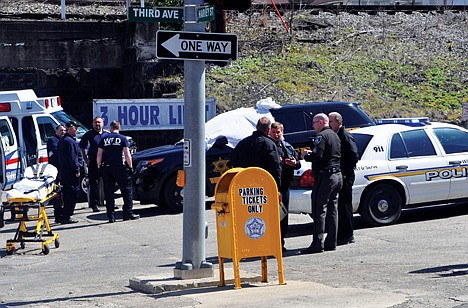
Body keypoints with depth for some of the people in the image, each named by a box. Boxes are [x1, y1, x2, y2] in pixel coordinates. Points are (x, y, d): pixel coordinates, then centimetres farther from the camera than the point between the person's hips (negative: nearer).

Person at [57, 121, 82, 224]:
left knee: (67, 194, 14)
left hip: (64, 171, 10)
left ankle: (66, 216, 18)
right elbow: (72, 157, -19)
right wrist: (77, 169, -15)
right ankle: (66, 216, -7)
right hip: (71, 172, -10)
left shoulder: (62, 140, 17)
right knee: (73, 193, -6)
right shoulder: (70, 141, -15)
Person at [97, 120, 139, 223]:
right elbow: (127, 155, -5)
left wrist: (99, 167, 12)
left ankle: (111, 216, 4)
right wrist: (130, 166, 2)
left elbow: (99, 155, 6)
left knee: (108, 192, 6)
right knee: (127, 190, 6)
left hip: (106, 168, 3)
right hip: (119, 167, -3)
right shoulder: (122, 139, 1)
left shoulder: (104, 139, 8)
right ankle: (128, 213, 2)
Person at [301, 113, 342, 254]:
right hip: (337, 176, 10)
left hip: (325, 177, -10)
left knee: (319, 210, -9)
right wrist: (311, 153, 17)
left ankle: (317, 244, -11)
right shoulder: (335, 136, 18)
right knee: (332, 210, 12)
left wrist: (306, 155, -3)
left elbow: (317, 156, -22)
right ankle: (331, 242, 15)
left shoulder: (321, 136, -12)